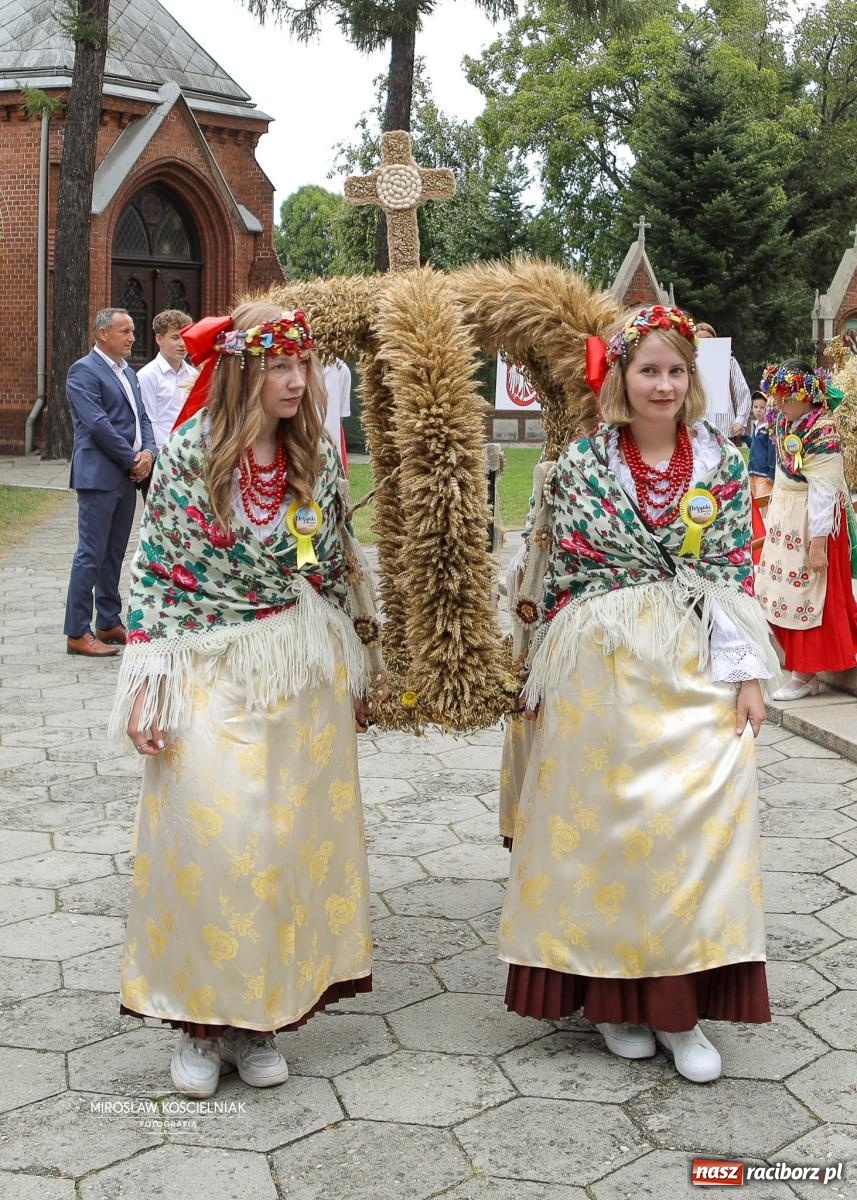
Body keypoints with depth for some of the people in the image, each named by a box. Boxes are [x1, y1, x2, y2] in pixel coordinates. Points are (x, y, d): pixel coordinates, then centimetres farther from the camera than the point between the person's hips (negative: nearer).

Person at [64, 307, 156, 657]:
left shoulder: (128, 372, 18)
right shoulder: (83, 371, -9)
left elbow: (141, 418, 16)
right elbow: (97, 424, -17)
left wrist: (148, 452, -3)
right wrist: (133, 460, -13)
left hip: (128, 475, 8)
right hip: (99, 474, -8)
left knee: (114, 553, 13)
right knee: (91, 554, -6)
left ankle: (109, 623, 22)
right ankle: (77, 633, -1)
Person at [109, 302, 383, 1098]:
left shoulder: (316, 459, 3)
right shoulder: (187, 454, -6)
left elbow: (335, 570, 10)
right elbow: (154, 573, -5)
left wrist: (352, 672, 11)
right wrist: (147, 683, -11)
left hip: (302, 674, 3)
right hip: (212, 671, -3)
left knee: (294, 838, 6)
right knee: (208, 838, -7)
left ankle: (260, 1014, 21)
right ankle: (202, 1016, 13)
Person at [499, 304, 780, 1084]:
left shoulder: (723, 462, 4)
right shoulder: (581, 462, -1)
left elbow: (738, 572, 3)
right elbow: (551, 572, 2)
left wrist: (746, 675, -2)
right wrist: (545, 674, 1)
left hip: (697, 665, 2)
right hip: (602, 668, -1)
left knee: (697, 821, -1)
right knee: (607, 822, 5)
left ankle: (679, 1002, 12)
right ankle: (614, 994, 21)